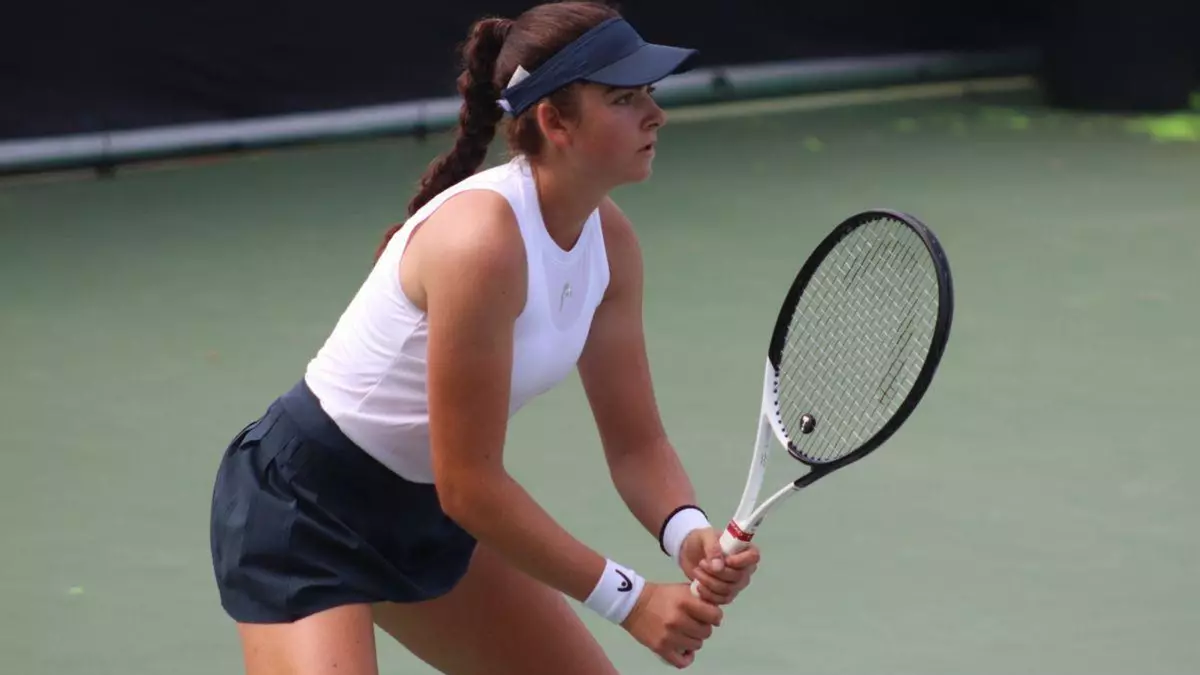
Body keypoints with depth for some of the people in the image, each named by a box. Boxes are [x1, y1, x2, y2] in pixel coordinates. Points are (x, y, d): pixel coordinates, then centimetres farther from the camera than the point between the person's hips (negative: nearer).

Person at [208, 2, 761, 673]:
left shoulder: (609, 240, -5)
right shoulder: (482, 240, -31)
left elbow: (635, 440, 0)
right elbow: (469, 483, -27)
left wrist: (689, 532, -21)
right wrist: (628, 598, -22)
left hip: (425, 512, 9)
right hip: (305, 512, -9)